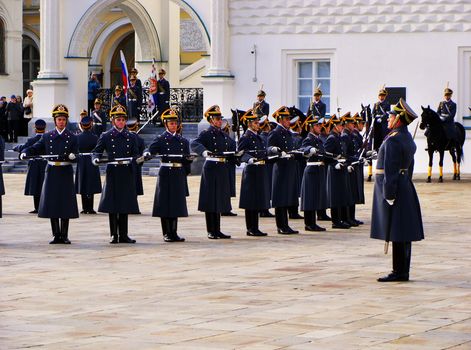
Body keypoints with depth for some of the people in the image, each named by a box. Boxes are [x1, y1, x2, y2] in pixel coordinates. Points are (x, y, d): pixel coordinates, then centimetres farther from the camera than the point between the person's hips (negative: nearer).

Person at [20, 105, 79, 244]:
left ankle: (64, 235, 5)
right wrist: (25, 153, -14)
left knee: (66, 205, -2)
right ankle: (56, 235, 8)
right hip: (52, 173, 2)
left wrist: (72, 156, -24)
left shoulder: (72, 137, 4)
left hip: (66, 173, -1)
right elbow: (35, 148, 5)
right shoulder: (47, 137, 9)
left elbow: (76, 156, -1)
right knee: (52, 204, 1)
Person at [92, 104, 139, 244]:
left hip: (127, 174, 2)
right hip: (112, 173, -2)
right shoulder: (106, 136, 2)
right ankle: (114, 235, 5)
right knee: (112, 205, -2)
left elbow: (135, 154, 10)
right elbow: (97, 151, -1)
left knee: (125, 206, 5)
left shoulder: (130, 137, 10)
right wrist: (96, 159, -22)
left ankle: (123, 235, 10)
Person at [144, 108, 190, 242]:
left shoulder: (182, 140, 12)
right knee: (165, 204, -3)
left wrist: (186, 172, 12)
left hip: (179, 175, 4)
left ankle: (173, 232, 10)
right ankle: (167, 233, 2)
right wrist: (147, 154, -34)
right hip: (165, 174, -4)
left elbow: (187, 159, 15)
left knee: (176, 204, 5)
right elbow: (150, 150, -13)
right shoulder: (160, 139, 1)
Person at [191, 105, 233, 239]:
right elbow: (194, 144, -24)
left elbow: (229, 151, 23)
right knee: (211, 200, -3)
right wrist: (204, 151, -41)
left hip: (222, 169, 7)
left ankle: (217, 230, 16)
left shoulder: (224, 135, 15)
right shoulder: (206, 134, -7)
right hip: (211, 168, -7)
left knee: (220, 200, 10)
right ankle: (211, 231, 3)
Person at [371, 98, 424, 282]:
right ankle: (403, 272, 15)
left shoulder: (392, 140, -17)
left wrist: (389, 196, -21)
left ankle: (398, 272, -6)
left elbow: (390, 170, -21)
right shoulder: (408, 139, 14)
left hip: (392, 187, -10)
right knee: (404, 234, 10)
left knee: (396, 234, -7)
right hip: (405, 188, 10)